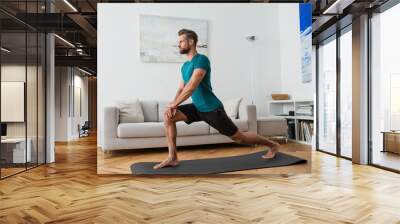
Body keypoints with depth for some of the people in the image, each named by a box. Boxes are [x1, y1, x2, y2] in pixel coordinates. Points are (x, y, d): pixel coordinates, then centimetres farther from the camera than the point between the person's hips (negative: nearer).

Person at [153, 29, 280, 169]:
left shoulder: (201, 60, -17)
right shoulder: (184, 66, 10)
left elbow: (192, 86, -27)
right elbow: (181, 89, 10)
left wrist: (174, 104, -25)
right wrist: (173, 104, -9)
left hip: (212, 108, -8)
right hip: (197, 107, 8)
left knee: (239, 137, 2)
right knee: (168, 115, -10)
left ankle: (273, 145, 26)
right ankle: (172, 158, -8)